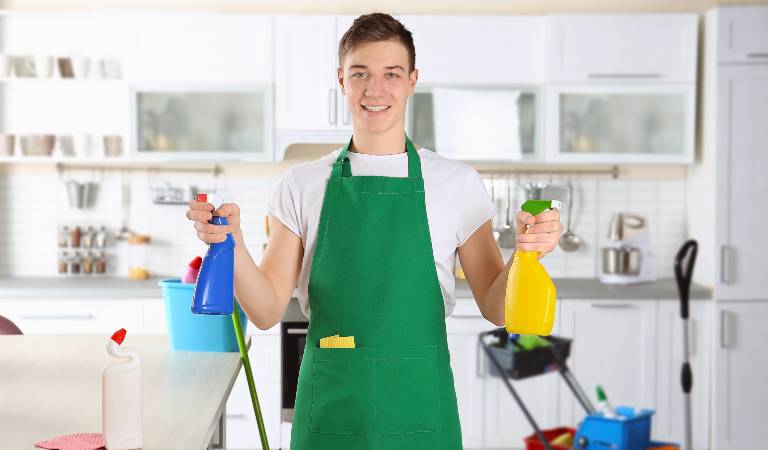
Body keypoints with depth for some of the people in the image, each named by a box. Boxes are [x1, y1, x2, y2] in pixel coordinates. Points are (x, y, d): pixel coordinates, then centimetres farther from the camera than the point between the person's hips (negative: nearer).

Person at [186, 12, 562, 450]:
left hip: (420, 413, 0)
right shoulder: (302, 184, 2)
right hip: (327, 412, 1)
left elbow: (495, 309, 2)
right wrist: (232, 242, -16)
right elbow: (268, 311, 1)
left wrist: (527, 251, -16)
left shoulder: (458, 183, -1)